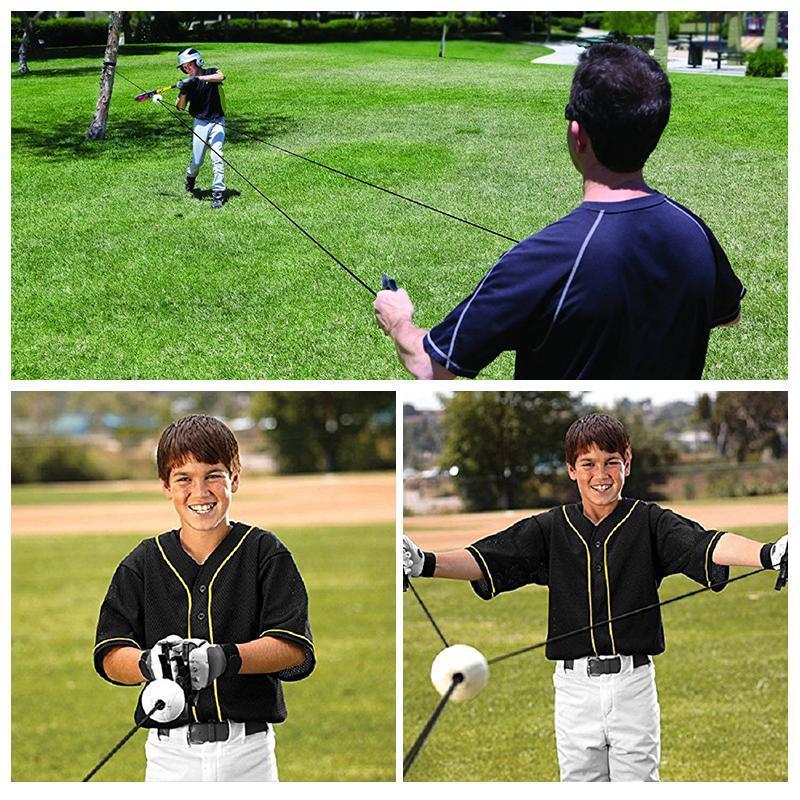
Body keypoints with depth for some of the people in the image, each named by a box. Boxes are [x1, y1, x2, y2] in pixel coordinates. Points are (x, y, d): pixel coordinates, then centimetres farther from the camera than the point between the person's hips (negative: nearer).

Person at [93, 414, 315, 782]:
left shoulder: (264, 552, 3)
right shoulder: (142, 563, 8)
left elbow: (295, 647, -7)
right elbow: (110, 655, 0)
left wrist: (224, 658, -23)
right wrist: (150, 664, -22)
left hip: (248, 750, -1)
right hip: (170, 751, 1)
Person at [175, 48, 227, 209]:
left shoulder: (210, 73, -5)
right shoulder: (188, 83, 1)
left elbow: (221, 77, -30)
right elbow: (181, 107, -5)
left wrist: (198, 78, -38)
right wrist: (183, 92, -23)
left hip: (217, 122, -2)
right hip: (200, 123, 2)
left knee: (217, 157, -14)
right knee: (197, 160, 1)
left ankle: (218, 193, -8)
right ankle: (190, 177, 34)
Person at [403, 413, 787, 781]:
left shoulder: (649, 523, 1)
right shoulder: (551, 528, 6)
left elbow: (706, 545, -15)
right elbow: (487, 559, -3)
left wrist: (768, 554, -36)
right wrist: (425, 564, -22)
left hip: (633, 683, -2)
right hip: (575, 685, 2)